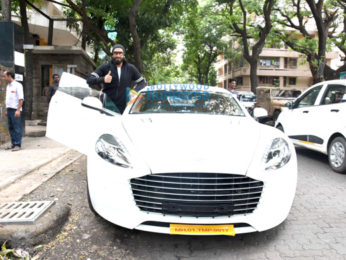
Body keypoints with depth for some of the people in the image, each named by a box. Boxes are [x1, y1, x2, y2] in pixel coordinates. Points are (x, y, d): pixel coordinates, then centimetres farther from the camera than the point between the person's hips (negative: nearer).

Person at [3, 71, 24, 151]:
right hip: (9, 109, 8)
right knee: (11, 128, 9)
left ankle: (17, 145, -2)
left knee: (17, 128, -6)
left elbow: (21, 99, -14)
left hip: (15, 110, -8)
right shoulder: (8, 86, 18)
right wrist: (6, 110, 18)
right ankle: (13, 144, 16)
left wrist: (18, 110, -20)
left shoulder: (17, 85, -7)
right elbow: (7, 99, 22)